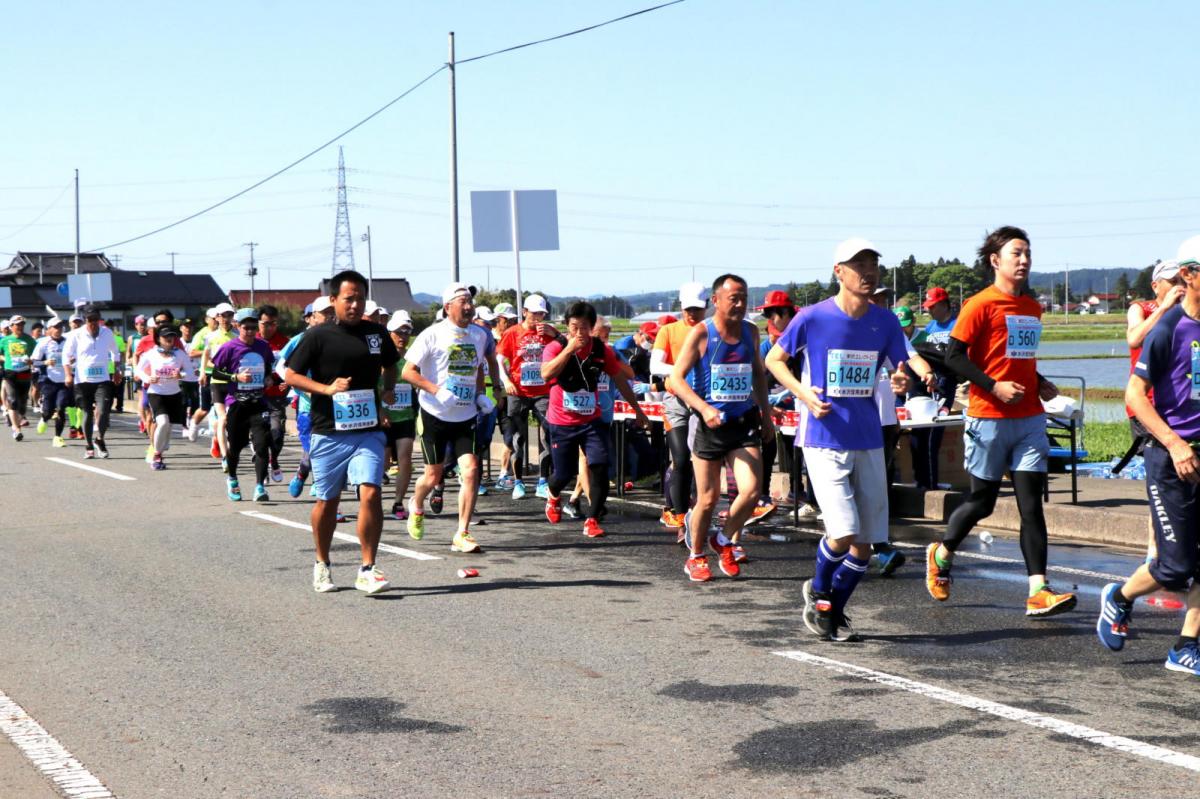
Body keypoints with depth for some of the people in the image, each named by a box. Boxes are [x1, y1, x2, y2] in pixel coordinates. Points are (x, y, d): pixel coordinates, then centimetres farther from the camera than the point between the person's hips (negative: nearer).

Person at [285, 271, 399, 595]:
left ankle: (367, 570, -8)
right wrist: (327, 388, -17)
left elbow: (390, 365, 26)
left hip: (368, 431, 2)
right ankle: (322, 565, 32)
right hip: (329, 433, -2)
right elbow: (290, 375, -4)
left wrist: (388, 390, 9)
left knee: (371, 495, -14)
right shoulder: (317, 336, -4)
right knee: (327, 501, 11)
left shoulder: (377, 333, 8)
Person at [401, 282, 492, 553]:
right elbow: (408, 371, -9)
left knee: (470, 471, -12)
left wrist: (480, 395, 7)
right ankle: (416, 506, 40)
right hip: (435, 415, -3)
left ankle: (462, 534, -4)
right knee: (433, 475, 6)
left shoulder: (479, 335, 7)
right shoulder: (432, 335, -9)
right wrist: (438, 390, -21)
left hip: (466, 416, 4)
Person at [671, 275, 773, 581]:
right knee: (708, 499, 3)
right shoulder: (700, 333, -8)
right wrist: (704, 408, -24)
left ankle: (725, 542, 16)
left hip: (744, 421, 3)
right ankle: (696, 556, 27)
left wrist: (766, 415, 19)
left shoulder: (750, 332, 7)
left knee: (751, 491, -11)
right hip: (709, 425, -3)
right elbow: (676, 378, -11)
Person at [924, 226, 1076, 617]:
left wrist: (1040, 384, 9)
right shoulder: (981, 304, -8)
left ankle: (1038, 593, -8)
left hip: (1030, 419, 6)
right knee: (982, 501, 6)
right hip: (990, 419, -6)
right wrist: (994, 386, -19)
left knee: (1031, 504, -3)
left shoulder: (1033, 308, 14)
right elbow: (954, 356, -11)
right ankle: (941, 555, 33)